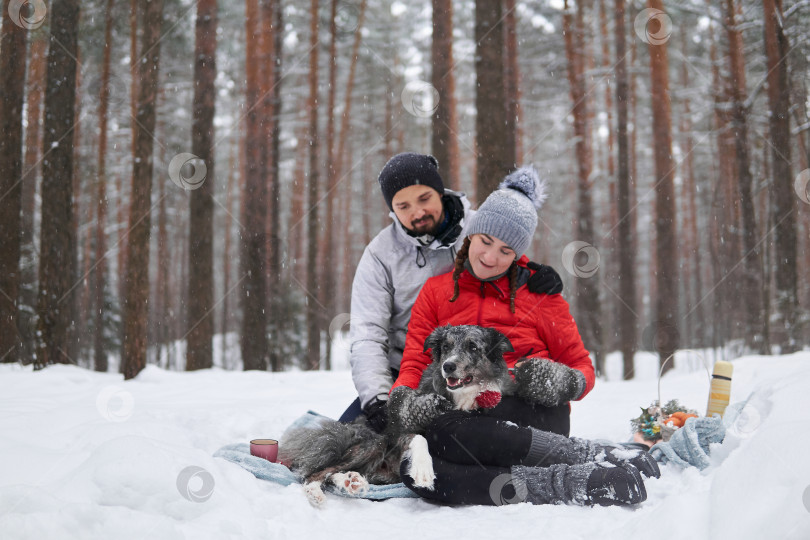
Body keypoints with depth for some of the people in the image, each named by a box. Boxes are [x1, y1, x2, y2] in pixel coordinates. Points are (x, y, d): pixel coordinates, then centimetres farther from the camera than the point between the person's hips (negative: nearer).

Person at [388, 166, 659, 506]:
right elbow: (414, 364, 11)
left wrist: (566, 383, -12)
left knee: (442, 433, -35)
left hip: (533, 414, -3)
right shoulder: (435, 292, 18)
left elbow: (582, 368, 14)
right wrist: (402, 398, -13)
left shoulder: (539, 293, 13)